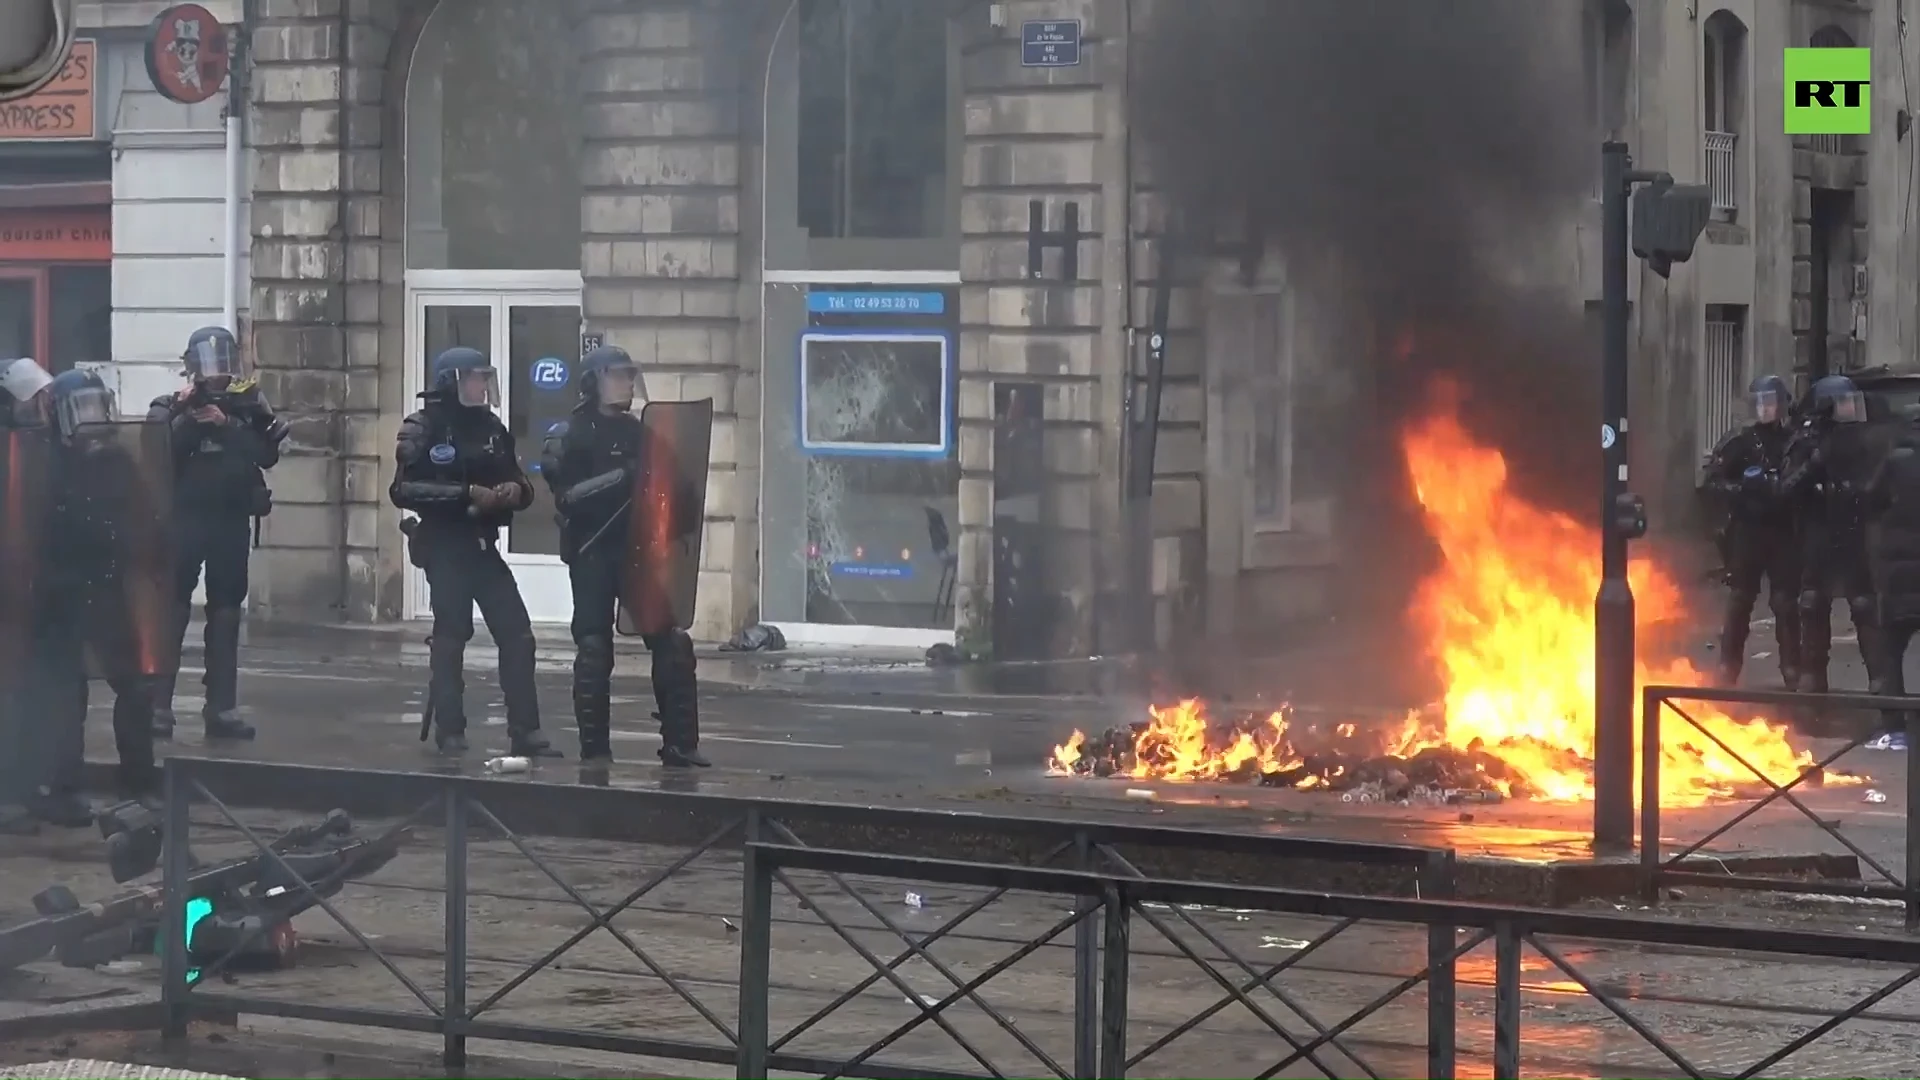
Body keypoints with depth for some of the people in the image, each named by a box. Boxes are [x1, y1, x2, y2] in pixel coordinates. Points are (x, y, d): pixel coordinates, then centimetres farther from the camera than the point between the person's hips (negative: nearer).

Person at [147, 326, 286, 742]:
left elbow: (267, 454, -3)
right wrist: (187, 418, -19)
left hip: (232, 521, 3)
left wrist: (226, 425, -13)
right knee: (172, 611, -5)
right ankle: (158, 706, -5)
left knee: (226, 614, 6)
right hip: (183, 519, -3)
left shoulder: (248, 404, 7)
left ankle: (222, 708, 10)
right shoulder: (170, 408, 1)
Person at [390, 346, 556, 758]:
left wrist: (514, 491, -9)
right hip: (444, 547, -6)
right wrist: (467, 495, -23)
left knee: (517, 634, 0)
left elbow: (520, 484, 17)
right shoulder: (423, 429, -7)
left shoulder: (491, 428, 11)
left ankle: (525, 731, 4)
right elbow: (404, 490, -17)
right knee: (450, 635, -1)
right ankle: (450, 732, 8)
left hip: (483, 546, 6)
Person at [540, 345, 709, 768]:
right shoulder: (569, 435, -4)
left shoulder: (636, 431, 13)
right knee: (594, 650, -4)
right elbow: (568, 495, -17)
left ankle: (680, 743, 2)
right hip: (592, 553, -5)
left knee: (672, 642, -3)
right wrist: (621, 475, -26)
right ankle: (595, 749, 3)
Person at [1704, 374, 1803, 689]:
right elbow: (1713, 480, -4)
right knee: (1739, 601, 0)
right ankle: (1727, 674, 6)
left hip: (1783, 532, 2)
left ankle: (1793, 675, 9)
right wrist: (1743, 488, -20)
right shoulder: (1739, 440, -1)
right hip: (1746, 530, -2)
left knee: (1786, 603, 4)